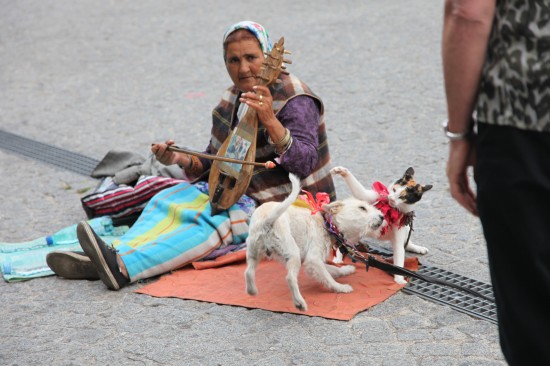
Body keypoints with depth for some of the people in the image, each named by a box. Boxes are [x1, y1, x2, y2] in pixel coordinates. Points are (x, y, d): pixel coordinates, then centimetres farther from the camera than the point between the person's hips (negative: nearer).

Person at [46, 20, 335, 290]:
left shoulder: (294, 100, -11)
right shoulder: (231, 101, 12)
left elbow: (306, 163, -24)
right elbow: (214, 165, 15)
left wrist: (270, 121, -38)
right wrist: (181, 159, -6)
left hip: (279, 204, -8)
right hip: (237, 191, 8)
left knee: (211, 223, -31)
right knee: (167, 200, -12)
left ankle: (124, 268, -47)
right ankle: (115, 256, -32)